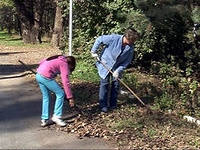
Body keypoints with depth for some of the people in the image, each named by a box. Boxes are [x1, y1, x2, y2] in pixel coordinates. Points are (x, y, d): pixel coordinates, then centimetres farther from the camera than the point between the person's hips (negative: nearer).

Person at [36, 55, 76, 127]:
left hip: (38, 75, 9)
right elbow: (66, 82, -8)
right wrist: (70, 97, -7)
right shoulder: (64, 64, -1)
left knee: (45, 97, 18)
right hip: (46, 77, -9)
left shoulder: (58, 59, 22)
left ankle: (44, 120, 20)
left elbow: (42, 62, 22)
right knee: (60, 94, 3)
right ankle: (56, 116, 6)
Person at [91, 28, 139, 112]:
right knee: (104, 84, -4)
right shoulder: (114, 38, -26)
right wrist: (94, 52, -12)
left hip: (117, 67, 4)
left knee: (116, 84, 4)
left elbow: (126, 62, -8)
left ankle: (113, 104, 18)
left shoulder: (130, 48, -15)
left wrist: (118, 71, -17)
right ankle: (103, 105, 4)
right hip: (105, 64, -4)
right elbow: (99, 40, -15)